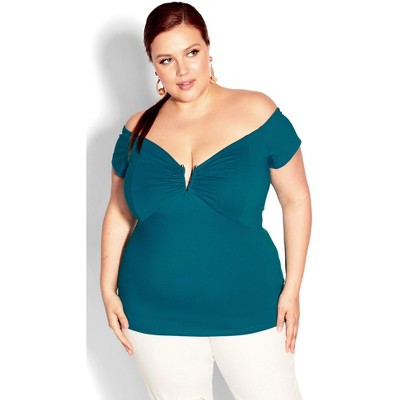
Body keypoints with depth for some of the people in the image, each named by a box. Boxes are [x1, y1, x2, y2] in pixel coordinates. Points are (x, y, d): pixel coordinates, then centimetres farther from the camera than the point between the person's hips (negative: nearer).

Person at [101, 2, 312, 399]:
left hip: (249, 310, -2)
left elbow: (295, 200, -2)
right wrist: (108, 289, 4)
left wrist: (292, 286, -4)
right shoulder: (138, 130, 1)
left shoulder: (257, 113, -7)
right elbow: (119, 211, 10)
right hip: (156, 315, 2)